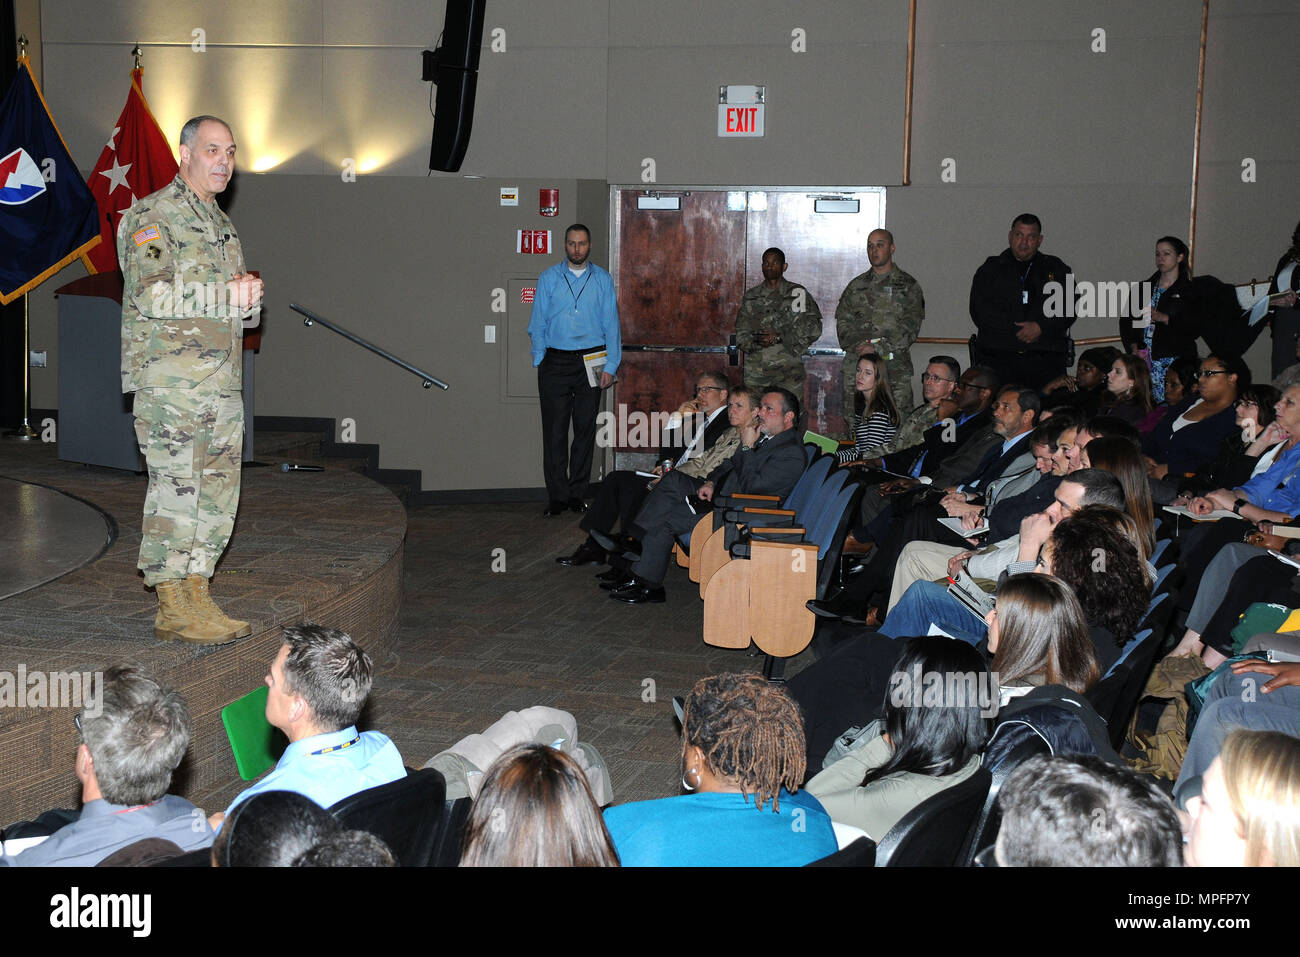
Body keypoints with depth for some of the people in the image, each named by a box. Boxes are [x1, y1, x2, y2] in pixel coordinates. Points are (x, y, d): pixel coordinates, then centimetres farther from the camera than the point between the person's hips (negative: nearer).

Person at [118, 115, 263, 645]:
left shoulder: (219, 223, 22)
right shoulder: (152, 215, -4)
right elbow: (152, 294, -17)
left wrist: (248, 295, 3)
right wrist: (226, 295, -18)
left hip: (221, 382, 8)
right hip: (170, 381, -8)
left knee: (217, 492, 8)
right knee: (176, 491, -8)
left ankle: (196, 597, 15)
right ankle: (172, 610, -3)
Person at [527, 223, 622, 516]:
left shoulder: (602, 280, 7)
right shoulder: (548, 279, 7)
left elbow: (611, 325, 6)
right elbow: (537, 324, 8)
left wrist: (610, 365, -2)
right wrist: (540, 362, -1)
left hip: (590, 361, 1)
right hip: (556, 362, 0)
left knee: (585, 428, 4)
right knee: (554, 430, -3)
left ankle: (577, 493, 12)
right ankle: (557, 496, 1)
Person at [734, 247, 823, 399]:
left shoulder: (796, 293, 6)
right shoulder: (751, 296, 16)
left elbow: (813, 329, -2)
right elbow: (741, 332, 14)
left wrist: (780, 337, -11)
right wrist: (753, 342, -9)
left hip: (788, 370, -3)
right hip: (755, 369, 3)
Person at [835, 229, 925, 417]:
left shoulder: (908, 286, 7)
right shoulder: (856, 286, 17)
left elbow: (910, 327, -3)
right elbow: (842, 322, 12)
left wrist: (878, 348, -14)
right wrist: (856, 344, -8)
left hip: (895, 367, -3)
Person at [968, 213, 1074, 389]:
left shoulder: (1056, 269, 19)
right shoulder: (990, 269, 15)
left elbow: (1069, 308, 8)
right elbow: (979, 312, 3)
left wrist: (1041, 327, -8)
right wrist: (1018, 331, -5)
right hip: (998, 359, 0)